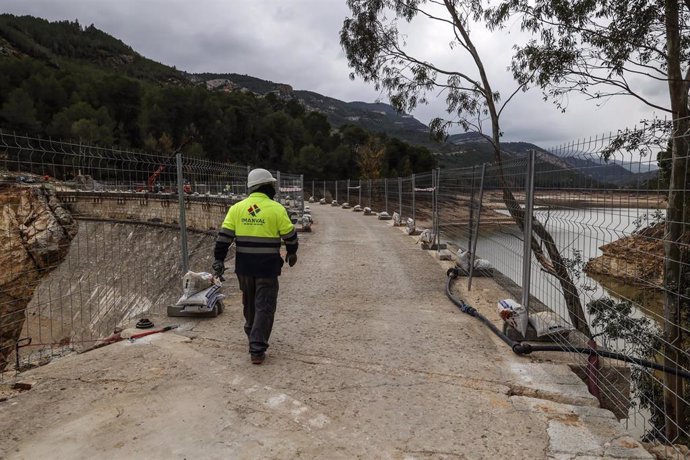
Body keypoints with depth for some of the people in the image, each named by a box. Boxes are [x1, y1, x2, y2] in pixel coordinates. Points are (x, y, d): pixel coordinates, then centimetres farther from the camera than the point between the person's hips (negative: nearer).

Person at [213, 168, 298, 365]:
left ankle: (253, 337, 40)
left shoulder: (237, 208, 1)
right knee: (264, 307, 2)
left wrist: (219, 260, 3)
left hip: (244, 266, 4)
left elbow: (224, 236, -2)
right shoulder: (276, 209, -8)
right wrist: (292, 252, 17)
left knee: (249, 303, 22)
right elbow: (290, 235, -1)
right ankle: (257, 349, -1)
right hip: (267, 267, -4)